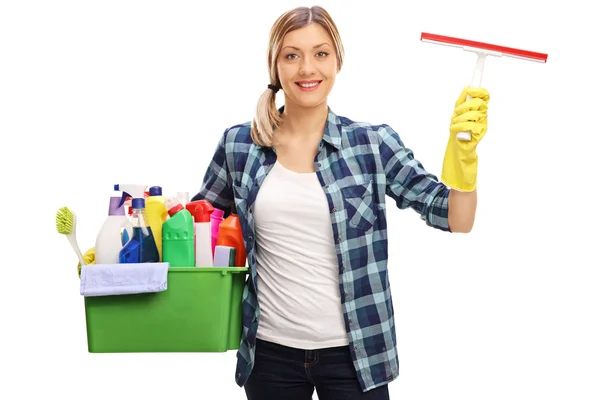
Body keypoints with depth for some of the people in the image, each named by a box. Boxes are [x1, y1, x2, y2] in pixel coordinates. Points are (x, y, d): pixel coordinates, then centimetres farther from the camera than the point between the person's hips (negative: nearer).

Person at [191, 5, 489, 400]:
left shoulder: (373, 144, -5)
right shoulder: (238, 145, -1)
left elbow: (455, 218, -9)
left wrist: (463, 151, -25)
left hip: (354, 352, -1)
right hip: (271, 351, 1)